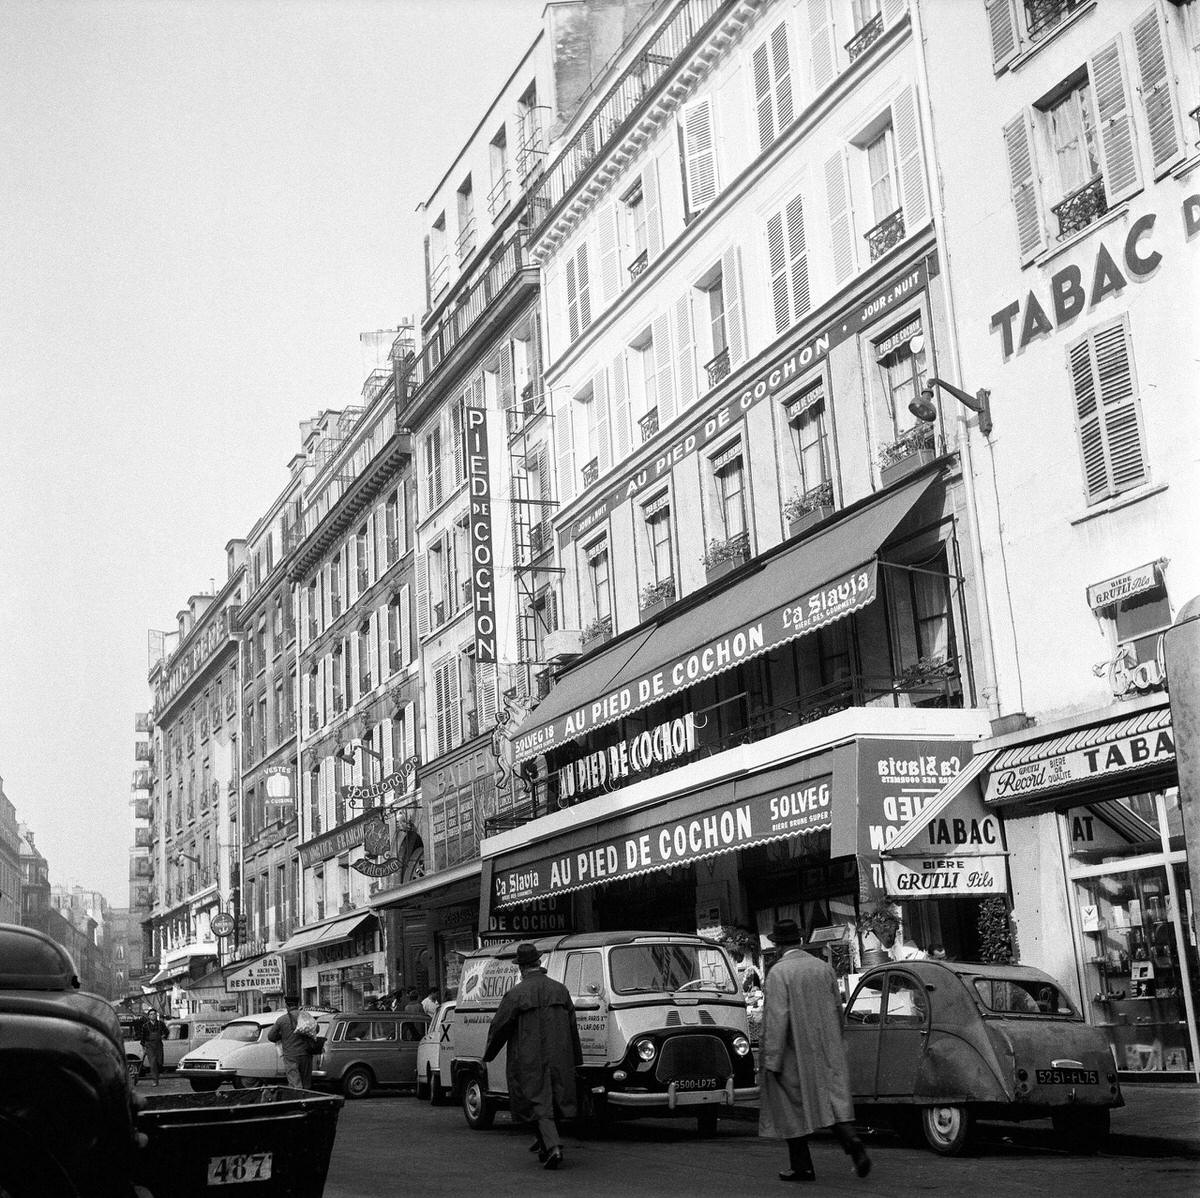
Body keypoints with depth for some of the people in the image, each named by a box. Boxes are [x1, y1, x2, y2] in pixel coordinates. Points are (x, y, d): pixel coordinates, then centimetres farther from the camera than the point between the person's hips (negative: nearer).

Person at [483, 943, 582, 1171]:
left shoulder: (516, 994, -10)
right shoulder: (560, 990, 4)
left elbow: (499, 1027, -3)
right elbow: (573, 1027, 11)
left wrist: (488, 1055, 13)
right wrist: (577, 1059, 20)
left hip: (529, 1060, -4)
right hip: (559, 1057, 4)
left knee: (539, 1103, -2)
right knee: (554, 1099, 18)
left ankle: (553, 1147, -16)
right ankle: (545, 1143, 30)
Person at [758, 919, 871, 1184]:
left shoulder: (778, 973, -14)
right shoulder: (824, 968, 5)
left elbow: (777, 1018, -19)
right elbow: (838, 1009, 14)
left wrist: (772, 1060, -15)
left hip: (794, 1054, -5)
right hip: (827, 1051, 5)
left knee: (793, 1109, 8)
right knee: (834, 1099, 6)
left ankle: (802, 1167, 14)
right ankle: (854, 1144, -15)